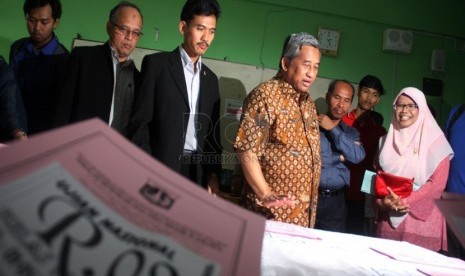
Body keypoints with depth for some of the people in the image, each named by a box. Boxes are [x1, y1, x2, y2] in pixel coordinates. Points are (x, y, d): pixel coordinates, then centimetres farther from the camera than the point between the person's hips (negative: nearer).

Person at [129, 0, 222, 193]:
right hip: (160, 168, -4)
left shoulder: (211, 79, 15)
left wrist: (214, 174, 6)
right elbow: (140, 122, -4)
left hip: (198, 172, 4)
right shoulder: (156, 63, 1)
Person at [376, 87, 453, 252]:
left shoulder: (435, 141, -2)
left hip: (421, 218, -3)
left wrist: (405, 202, -17)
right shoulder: (387, 140, 12)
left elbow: (437, 183, -8)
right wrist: (383, 201, -8)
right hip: (388, 218, 4)